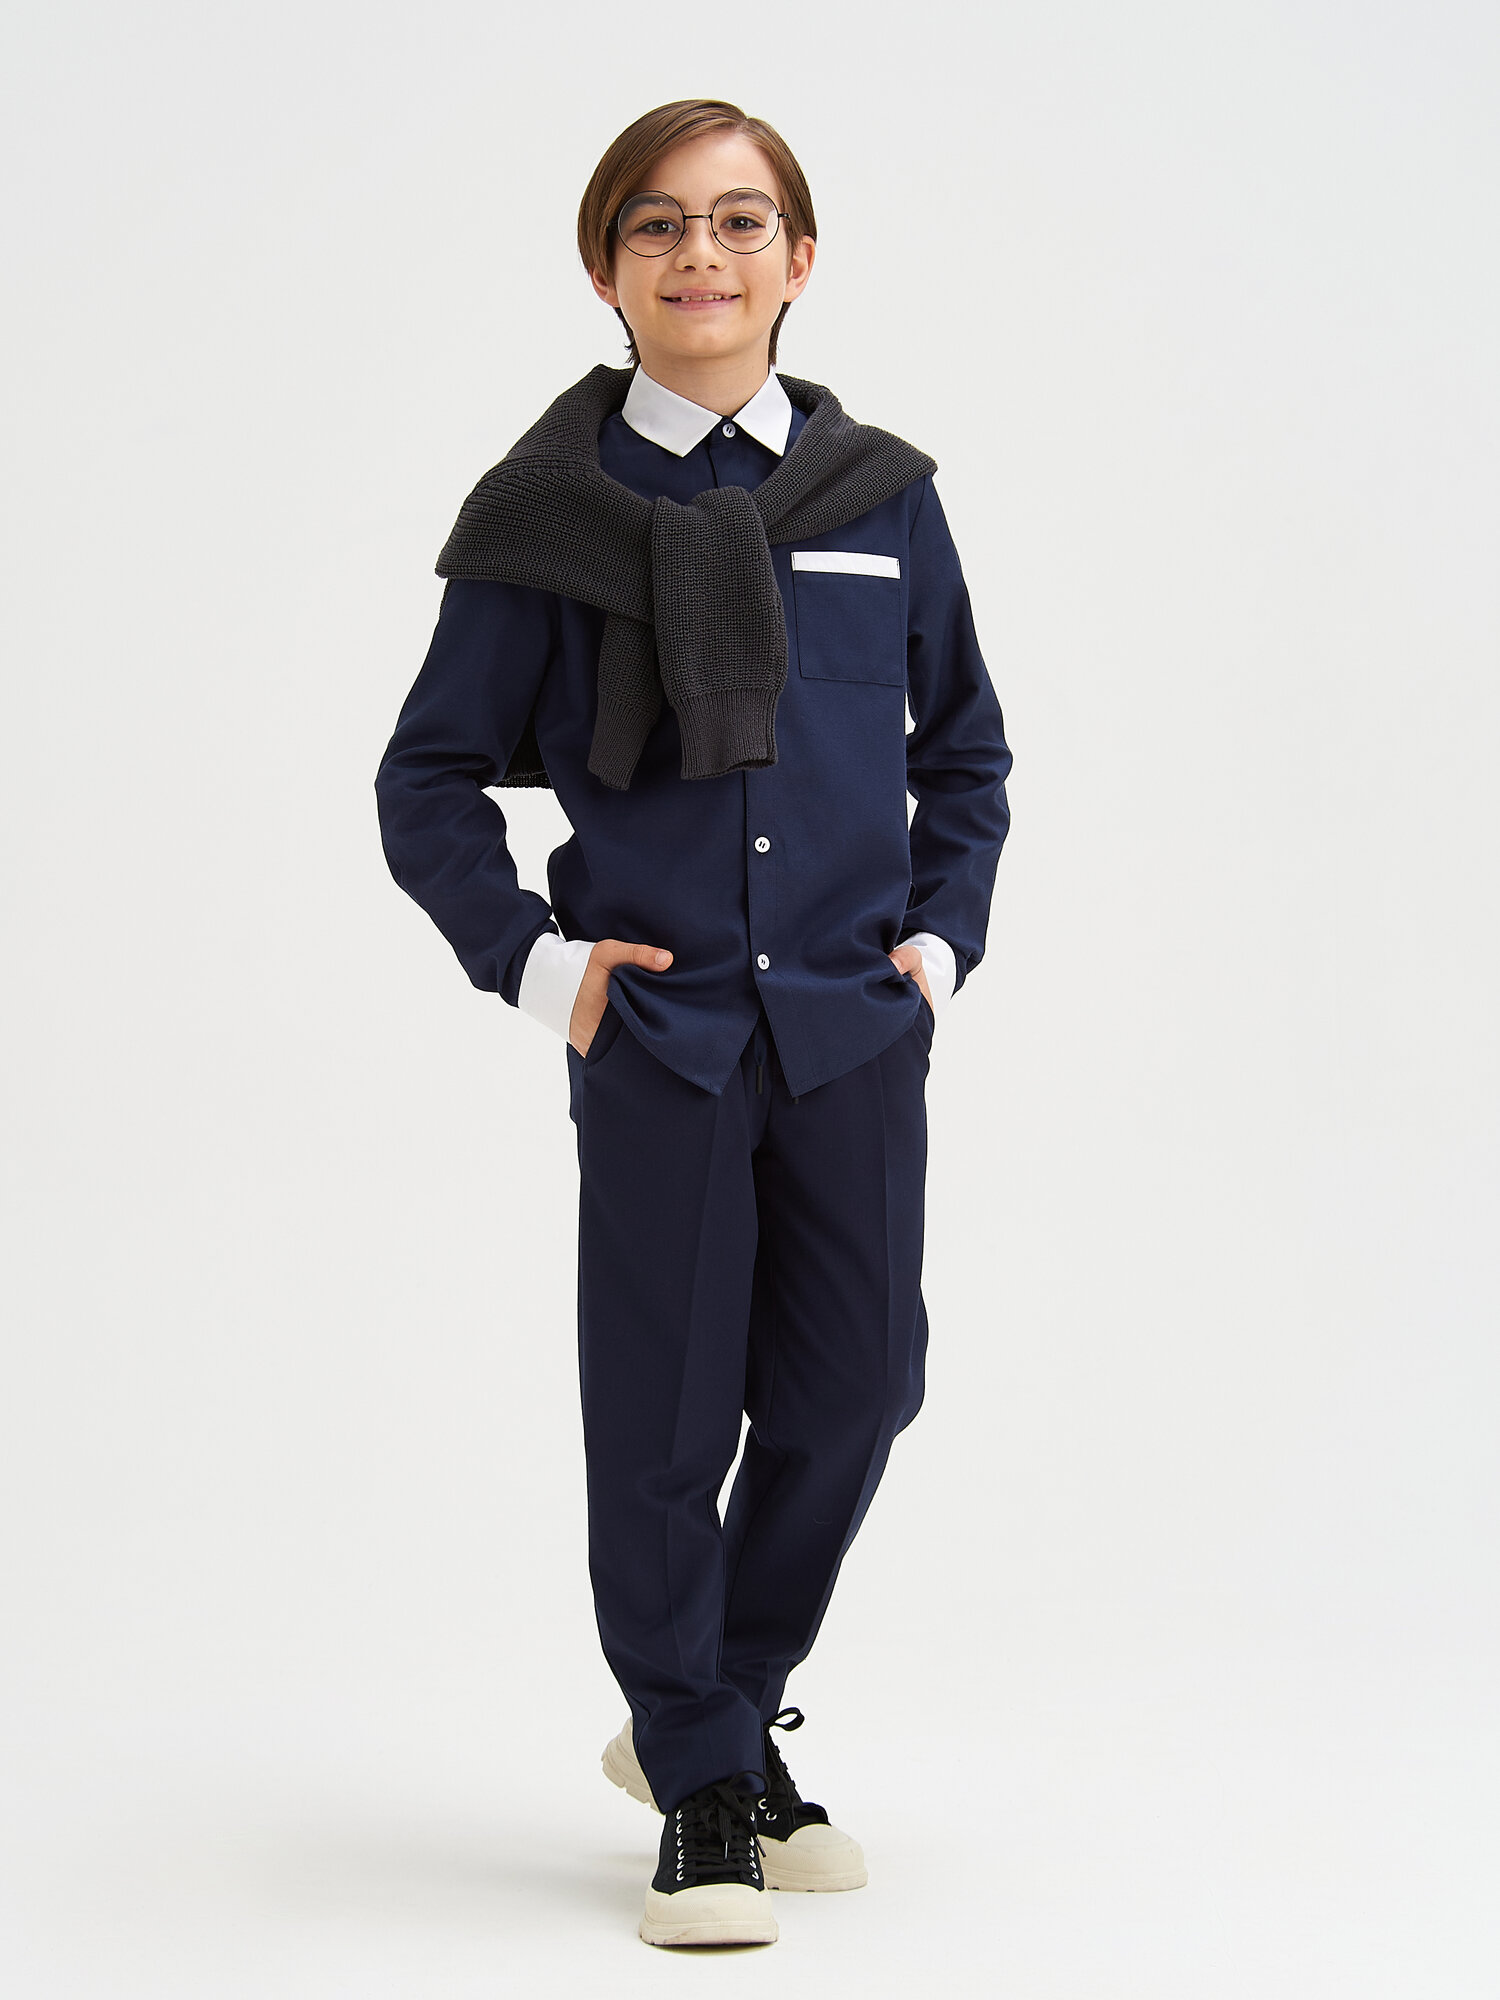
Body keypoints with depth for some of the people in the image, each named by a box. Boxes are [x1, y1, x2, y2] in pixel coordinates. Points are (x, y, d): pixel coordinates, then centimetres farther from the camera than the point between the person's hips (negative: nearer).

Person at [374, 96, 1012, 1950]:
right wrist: (532, 960, -5)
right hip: (653, 1029, -2)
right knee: (667, 1412, 0)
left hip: (853, 1026, 3)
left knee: (851, 1383, 5)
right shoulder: (552, 510, -1)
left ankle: (720, 1716, 27)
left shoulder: (882, 494, 6)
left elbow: (966, 748, 19)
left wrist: (942, 931, 7)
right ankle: (705, 1791, 15)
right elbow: (427, 780, 5)